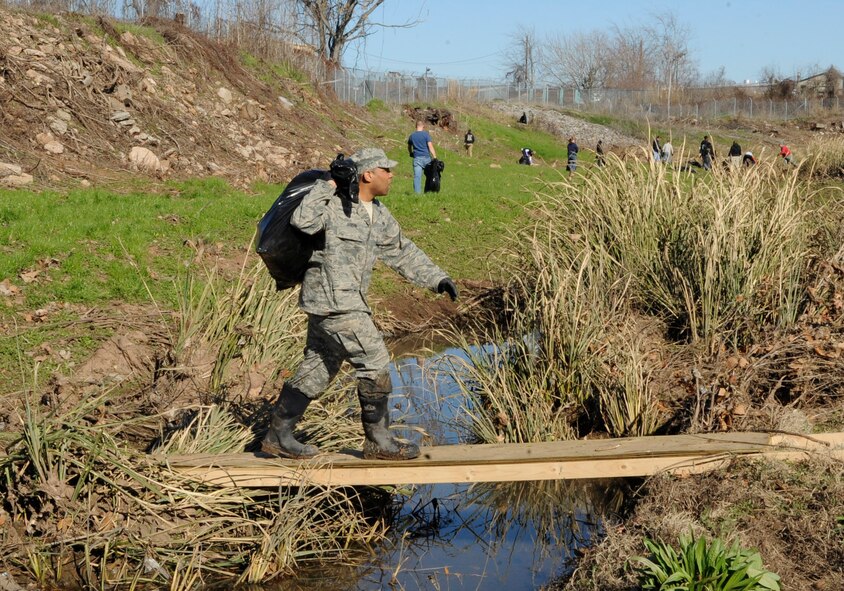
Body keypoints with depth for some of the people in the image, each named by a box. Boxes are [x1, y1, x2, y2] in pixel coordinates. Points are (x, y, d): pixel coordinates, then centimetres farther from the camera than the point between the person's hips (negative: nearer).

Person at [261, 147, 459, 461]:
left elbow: (403, 252, 21)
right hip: (332, 300, -10)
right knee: (375, 363, -7)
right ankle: (378, 441, 4)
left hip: (347, 302, 10)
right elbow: (302, 221, -31)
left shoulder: (379, 215, 14)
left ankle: (278, 435, 22)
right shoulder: (333, 205, -13)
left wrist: (437, 278, 15)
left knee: (318, 369, 13)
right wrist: (329, 185, -25)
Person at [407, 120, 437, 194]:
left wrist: (411, 154, 44)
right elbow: (430, 146, -11)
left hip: (417, 158, 2)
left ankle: (417, 193, -14)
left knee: (417, 177, -5)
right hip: (426, 158, -2)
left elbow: (409, 147, 26)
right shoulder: (426, 134, -2)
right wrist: (435, 157, -14)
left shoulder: (412, 136, 10)